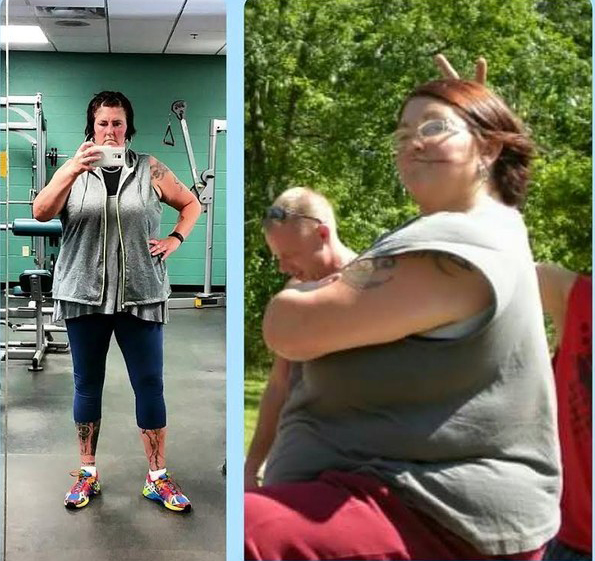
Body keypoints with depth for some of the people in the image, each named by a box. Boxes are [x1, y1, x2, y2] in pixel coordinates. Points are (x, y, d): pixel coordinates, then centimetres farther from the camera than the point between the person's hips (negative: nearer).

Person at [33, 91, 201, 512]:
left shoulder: (150, 169, 3)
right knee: (87, 385, 11)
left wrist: (175, 240, -1)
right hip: (84, 296, 1)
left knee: (150, 385, 3)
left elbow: (191, 204, 14)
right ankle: (88, 474, 24)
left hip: (141, 296, -1)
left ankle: (158, 478, 14)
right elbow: (41, 212, -13)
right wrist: (75, 170, -26)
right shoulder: (74, 170, 3)